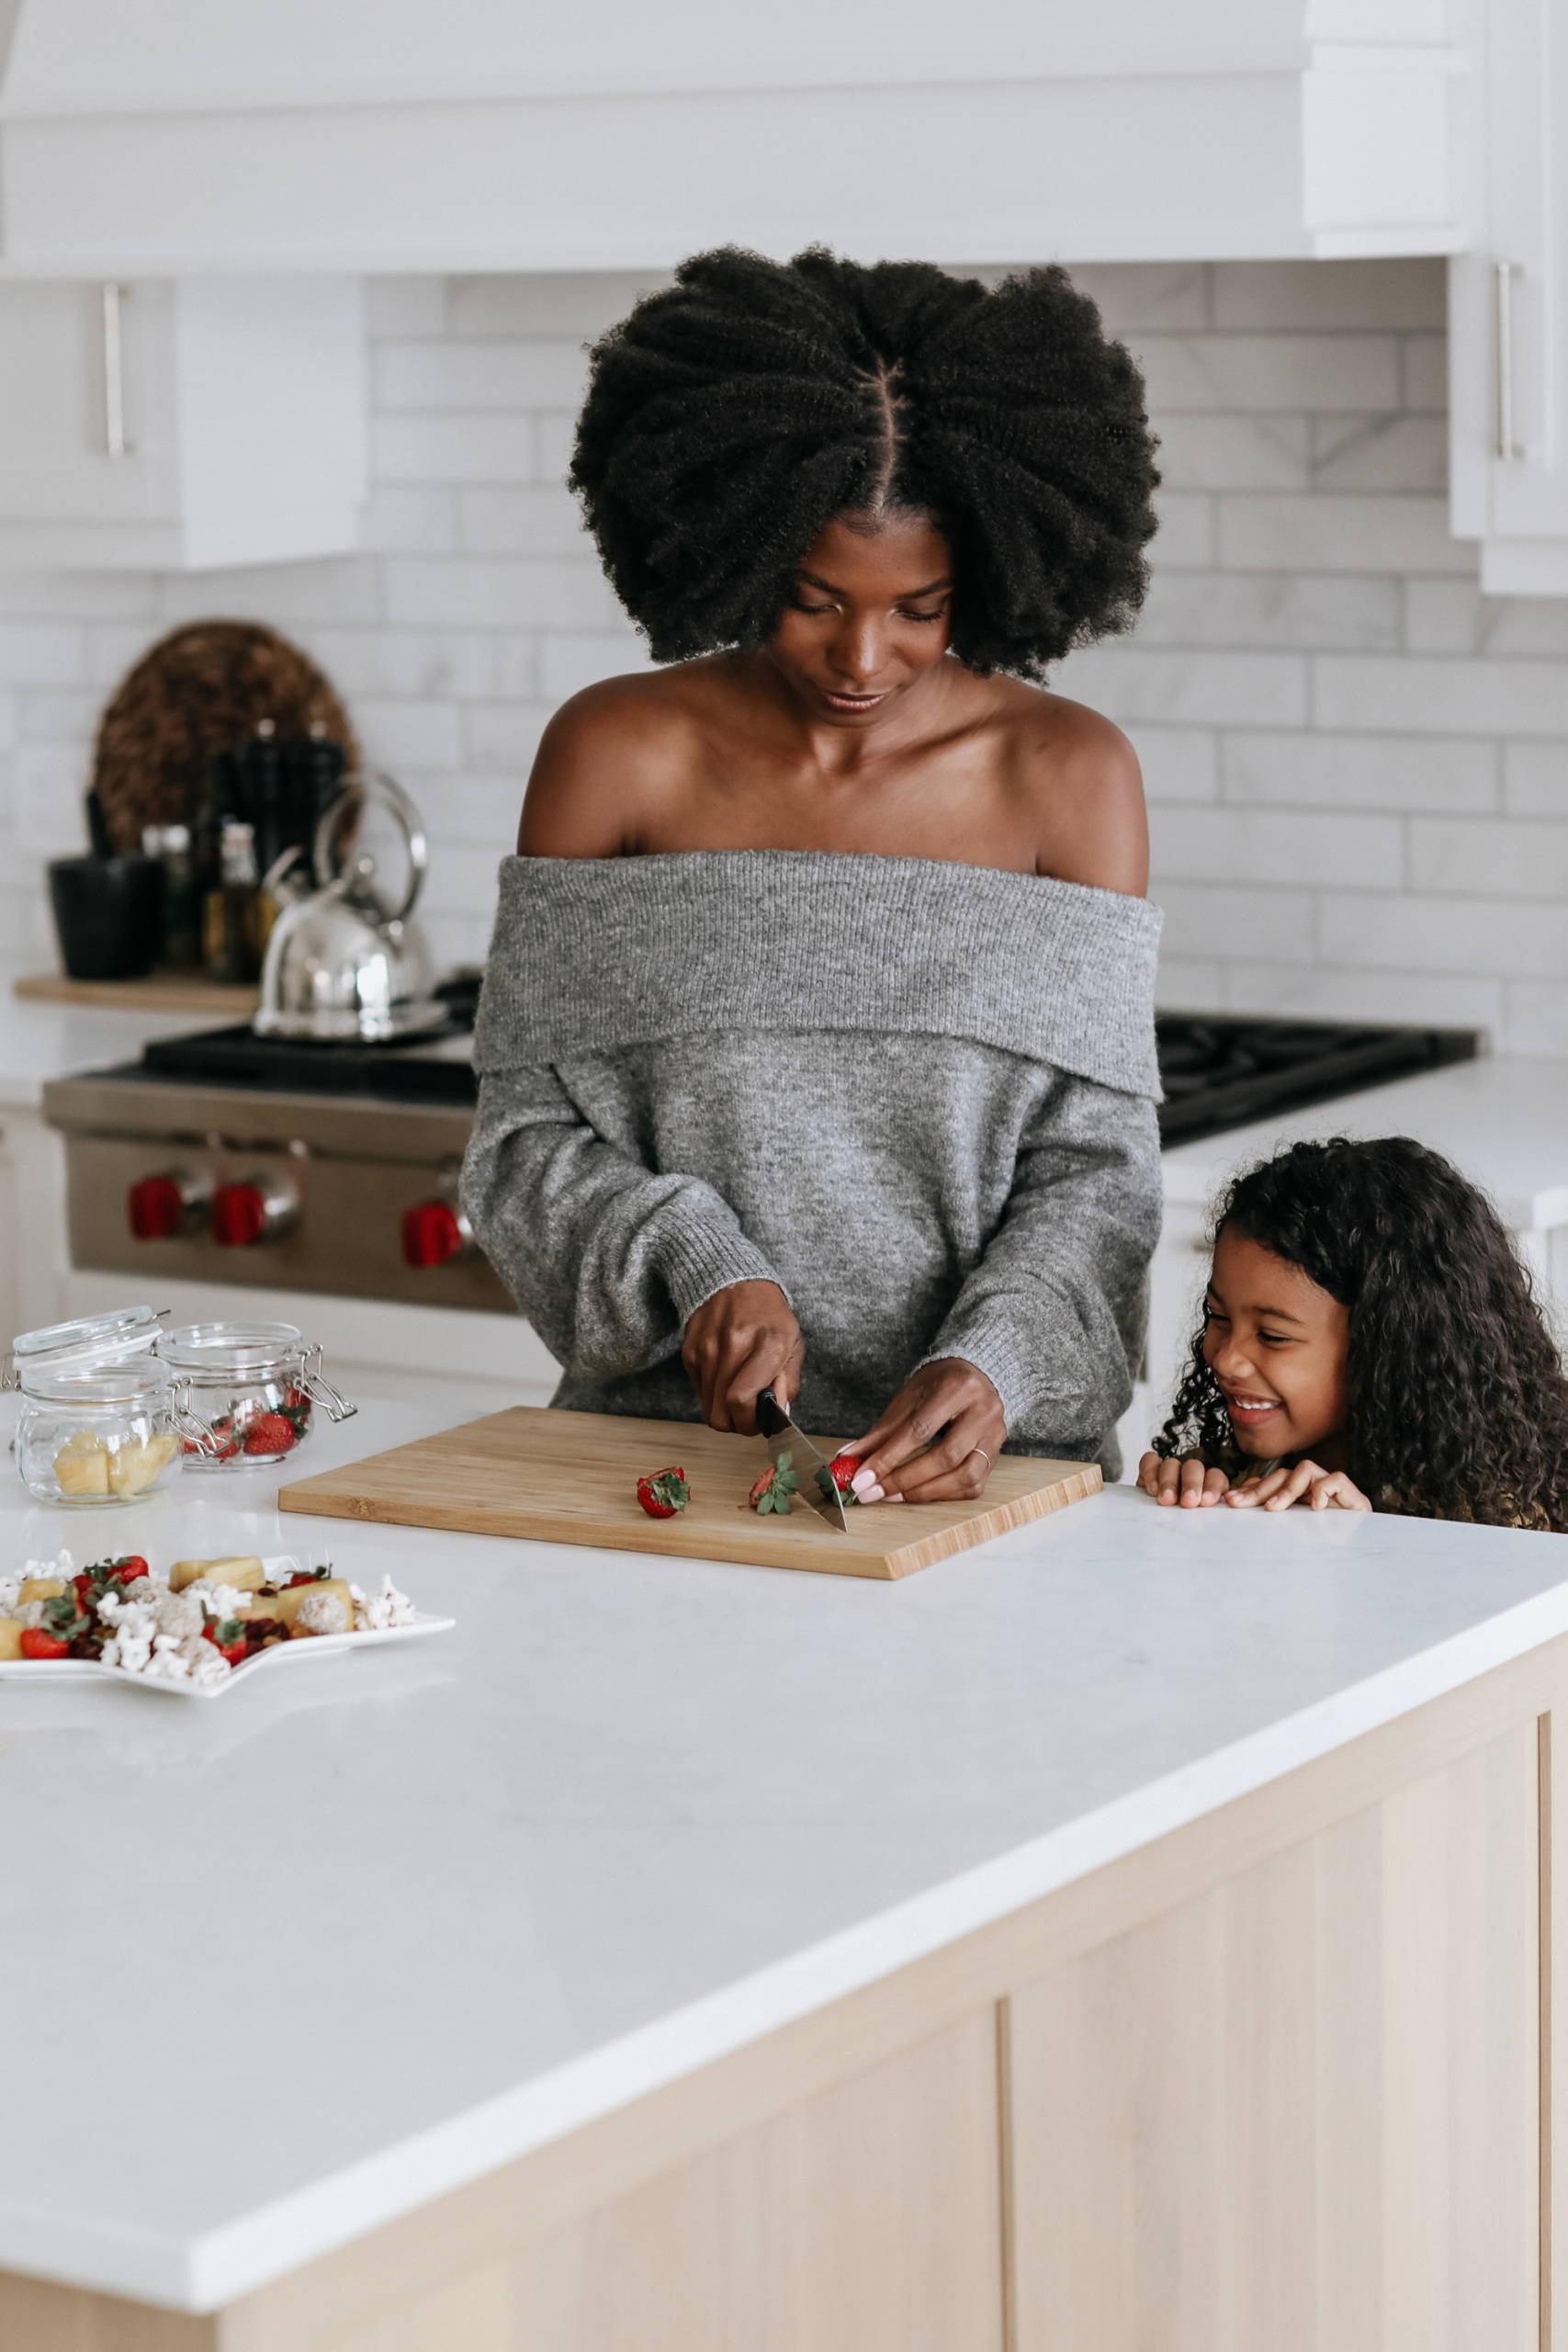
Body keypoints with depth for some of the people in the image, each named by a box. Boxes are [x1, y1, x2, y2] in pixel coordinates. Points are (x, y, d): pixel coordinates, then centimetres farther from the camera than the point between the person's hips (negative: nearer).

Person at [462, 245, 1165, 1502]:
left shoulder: (1069, 775, 4)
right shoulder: (618, 752, 4)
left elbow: (1095, 1165, 1)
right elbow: (526, 1133, 5)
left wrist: (989, 1368, -17)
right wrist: (691, 1267, -12)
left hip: (977, 1474, -1)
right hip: (657, 1438, 1)